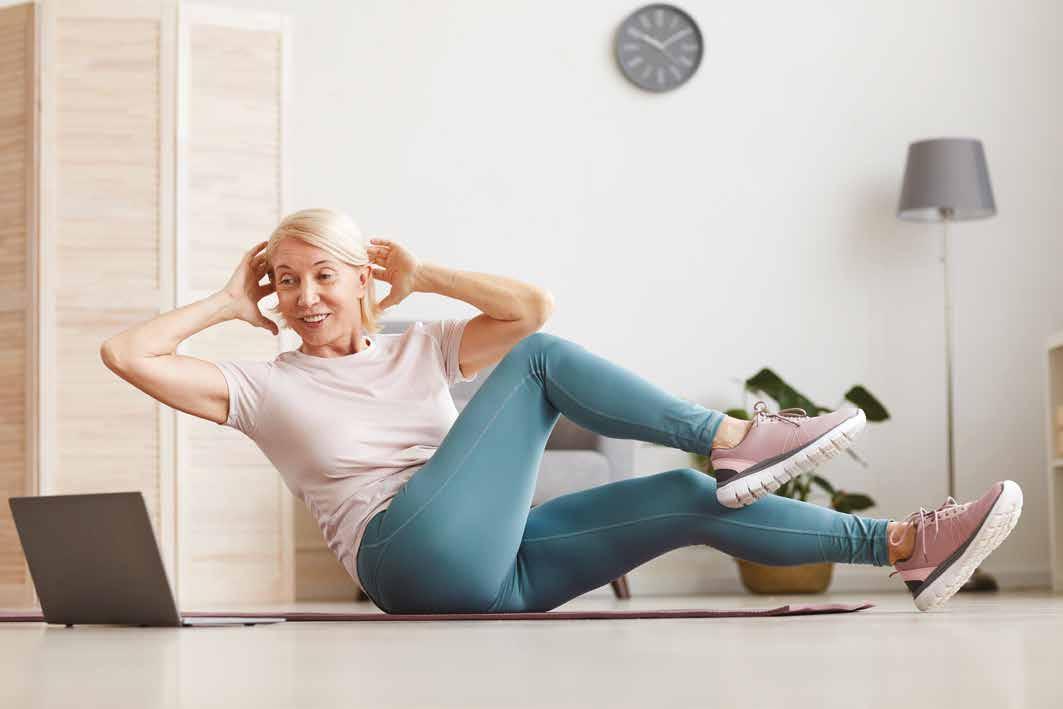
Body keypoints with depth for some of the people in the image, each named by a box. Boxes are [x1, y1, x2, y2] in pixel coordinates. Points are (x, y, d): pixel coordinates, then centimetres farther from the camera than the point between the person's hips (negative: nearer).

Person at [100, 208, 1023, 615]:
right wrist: (229, 303, 10)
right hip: (413, 558, -6)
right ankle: (735, 441, -19)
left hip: (494, 567, 6)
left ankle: (907, 549, -11)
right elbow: (126, 354, -1)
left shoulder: (417, 349, 21)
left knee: (690, 499, -9)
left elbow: (531, 303, 12)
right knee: (539, 361, -14)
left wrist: (422, 275, 15)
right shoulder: (264, 386, 9)